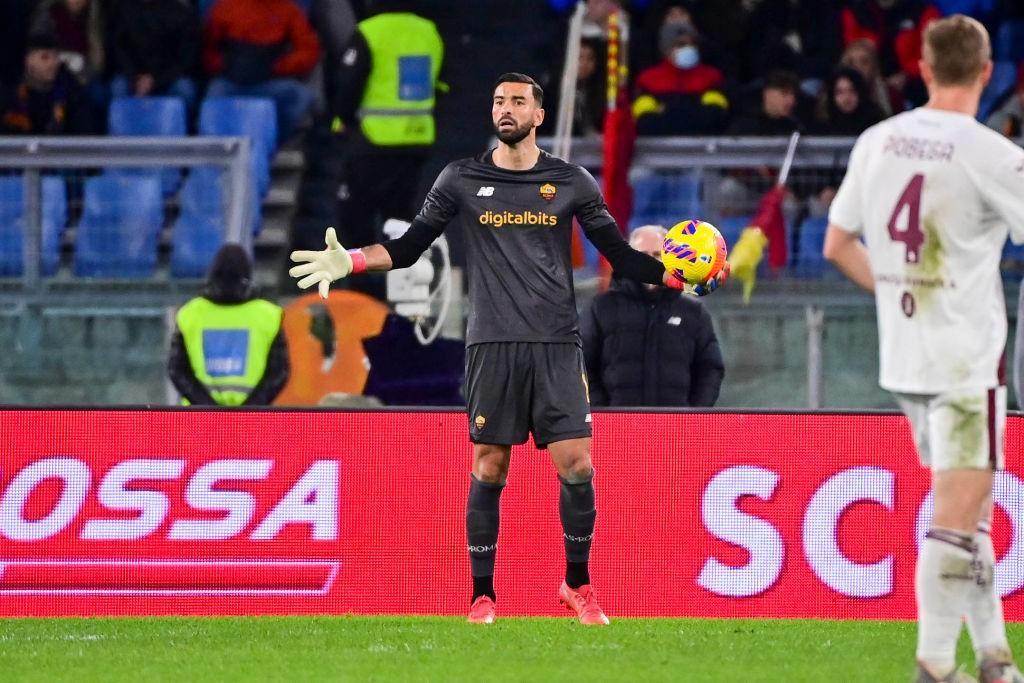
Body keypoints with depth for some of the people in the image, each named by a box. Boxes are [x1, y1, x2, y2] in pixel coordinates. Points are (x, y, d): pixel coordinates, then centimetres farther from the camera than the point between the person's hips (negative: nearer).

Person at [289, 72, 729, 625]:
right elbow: (409, 246, 9)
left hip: (557, 345, 0)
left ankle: (577, 585, 11)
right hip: (492, 345, 0)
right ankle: (482, 596, 8)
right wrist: (350, 261, -6)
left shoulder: (572, 183, 7)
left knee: (576, 465, -7)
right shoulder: (461, 180, 6)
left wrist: (681, 278, -4)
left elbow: (620, 255, 10)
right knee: (489, 469, 0)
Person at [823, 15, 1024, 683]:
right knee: (958, 516, -3)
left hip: (903, 358, 7)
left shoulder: (876, 141, 5)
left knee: (970, 506, 17)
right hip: (967, 358, -7)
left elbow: (837, 245, 13)